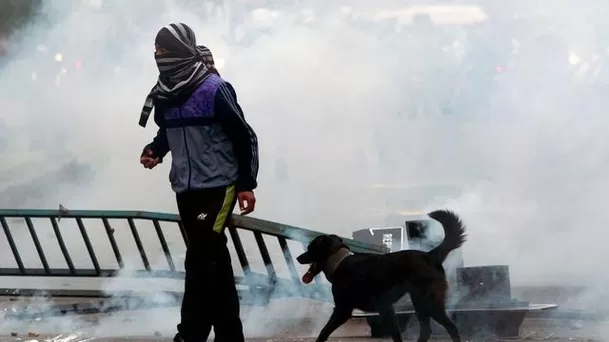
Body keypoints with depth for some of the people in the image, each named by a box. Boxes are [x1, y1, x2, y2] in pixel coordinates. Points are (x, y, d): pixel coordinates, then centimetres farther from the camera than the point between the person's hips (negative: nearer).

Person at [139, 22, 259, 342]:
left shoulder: (214, 90, -15)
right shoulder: (164, 95, 5)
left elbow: (244, 137, -10)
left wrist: (246, 184, -10)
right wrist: (153, 150, 1)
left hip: (218, 185, -7)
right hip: (185, 189, 7)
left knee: (200, 258, -13)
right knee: (213, 259, 11)